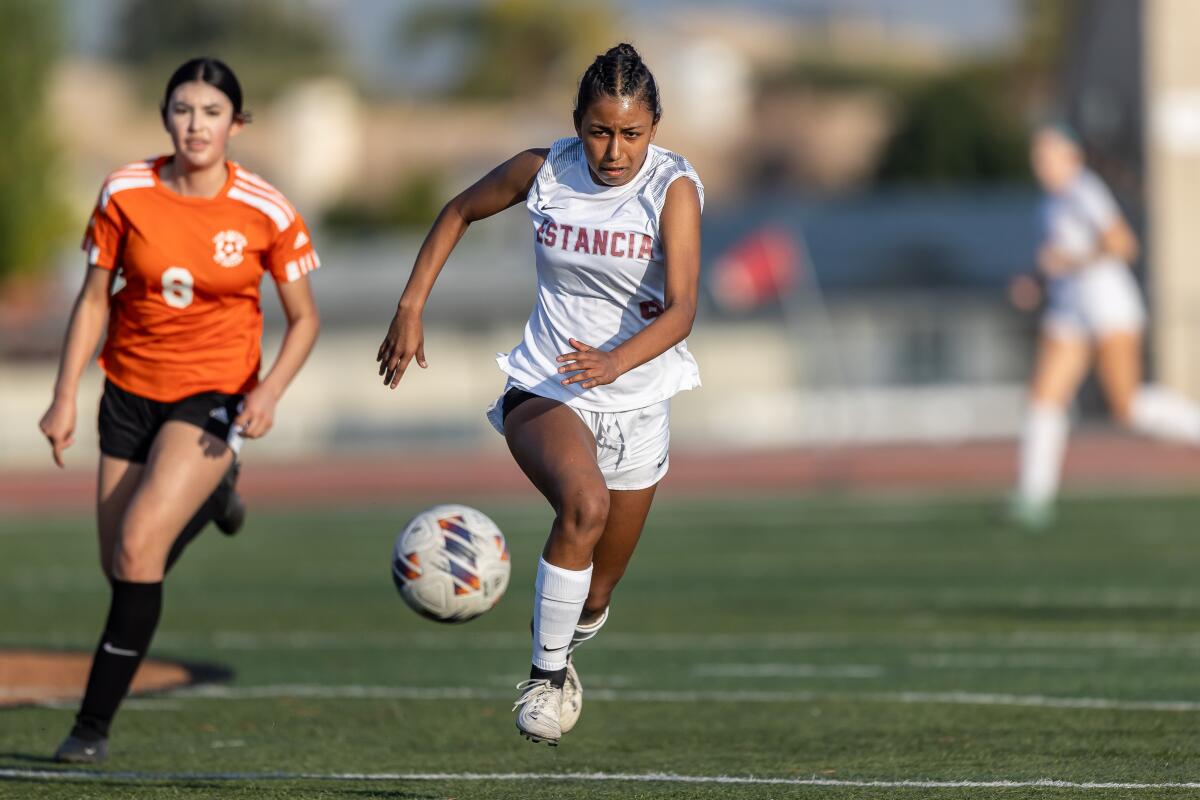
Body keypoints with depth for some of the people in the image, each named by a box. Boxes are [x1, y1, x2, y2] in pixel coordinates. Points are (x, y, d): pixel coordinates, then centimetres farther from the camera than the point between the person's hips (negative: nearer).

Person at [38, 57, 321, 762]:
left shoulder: (266, 212, -11)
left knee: (138, 546, -21)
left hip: (216, 394, -4)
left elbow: (305, 318, -1)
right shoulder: (126, 193, -7)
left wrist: (270, 391, -17)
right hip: (131, 389, 4)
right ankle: (209, 496, 45)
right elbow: (94, 301, 2)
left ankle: (96, 723, -13)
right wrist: (66, 399, -3)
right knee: (121, 566, 9)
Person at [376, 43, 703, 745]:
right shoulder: (542, 172, -8)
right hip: (545, 391, -1)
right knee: (585, 502, -35)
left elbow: (681, 310, -26)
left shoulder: (675, 188, -15)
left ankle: (561, 650, 46)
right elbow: (460, 213, 11)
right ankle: (545, 677, -24)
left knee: (593, 601, 10)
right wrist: (411, 306, 5)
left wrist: (617, 360, -44)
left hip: (637, 404, 1)